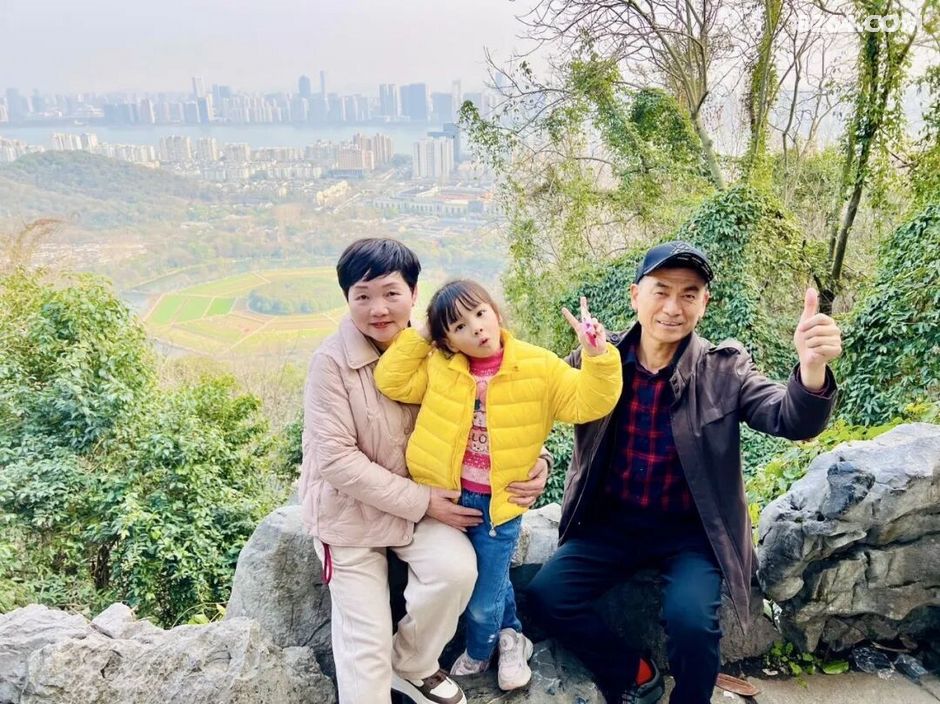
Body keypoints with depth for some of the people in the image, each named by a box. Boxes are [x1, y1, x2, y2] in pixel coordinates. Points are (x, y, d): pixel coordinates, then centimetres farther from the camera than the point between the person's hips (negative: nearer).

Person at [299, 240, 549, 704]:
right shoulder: (331, 361, -19)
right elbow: (336, 459, -22)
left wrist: (534, 460, -19)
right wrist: (422, 502, -21)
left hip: (421, 501, 3)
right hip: (350, 508, -2)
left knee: (457, 569, -21)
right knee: (366, 642, -2)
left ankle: (414, 666, 8)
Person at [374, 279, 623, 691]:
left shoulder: (538, 368, -11)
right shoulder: (438, 366, -4)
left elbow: (587, 402, -14)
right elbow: (391, 381, -11)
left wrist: (597, 355, -30)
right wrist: (416, 336, -13)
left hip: (498, 503, -2)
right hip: (446, 495, 2)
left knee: (483, 600, 12)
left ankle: (478, 654, 45)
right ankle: (511, 634, 51)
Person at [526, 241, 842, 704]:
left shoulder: (724, 370, -8)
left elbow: (791, 421, -20)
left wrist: (812, 367, -41)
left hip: (692, 529, -2)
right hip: (613, 520, 2)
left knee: (690, 619, -25)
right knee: (547, 595, -12)